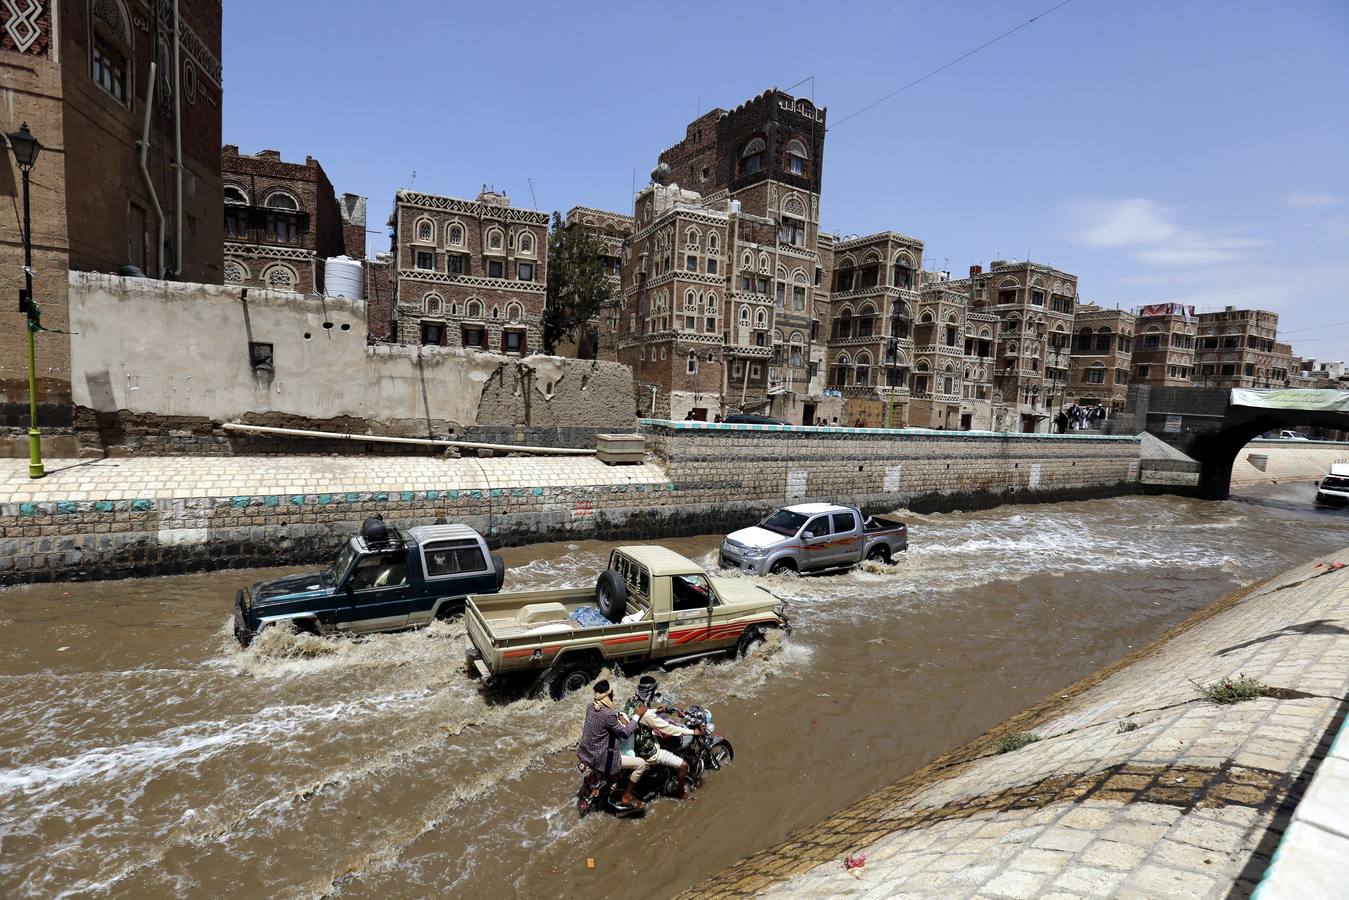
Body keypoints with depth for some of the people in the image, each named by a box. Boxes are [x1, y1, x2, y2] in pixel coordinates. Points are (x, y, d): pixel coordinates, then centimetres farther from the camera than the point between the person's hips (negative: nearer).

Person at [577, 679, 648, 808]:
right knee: (641, 764, -4)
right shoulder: (608, 715, -29)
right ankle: (627, 797, 10)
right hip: (600, 759, -8)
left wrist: (619, 717, -1)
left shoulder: (591, 705, -6)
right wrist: (638, 716, -8)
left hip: (585, 753, 9)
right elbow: (625, 733, -17)